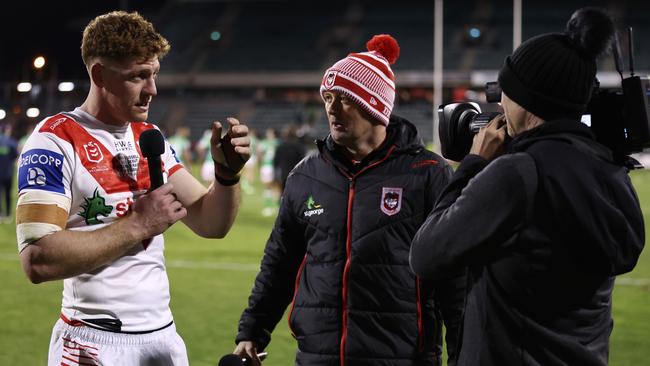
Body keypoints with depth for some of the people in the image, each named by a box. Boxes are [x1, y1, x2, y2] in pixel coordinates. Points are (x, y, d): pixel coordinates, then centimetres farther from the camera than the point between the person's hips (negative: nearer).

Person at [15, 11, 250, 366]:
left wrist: (227, 171, -8)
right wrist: (138, 225, -19)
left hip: (164, 337, 6)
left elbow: (210, 224, 11)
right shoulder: (56, 141, -13)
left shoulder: (149, 138, 10)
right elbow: (38, 261, -23)